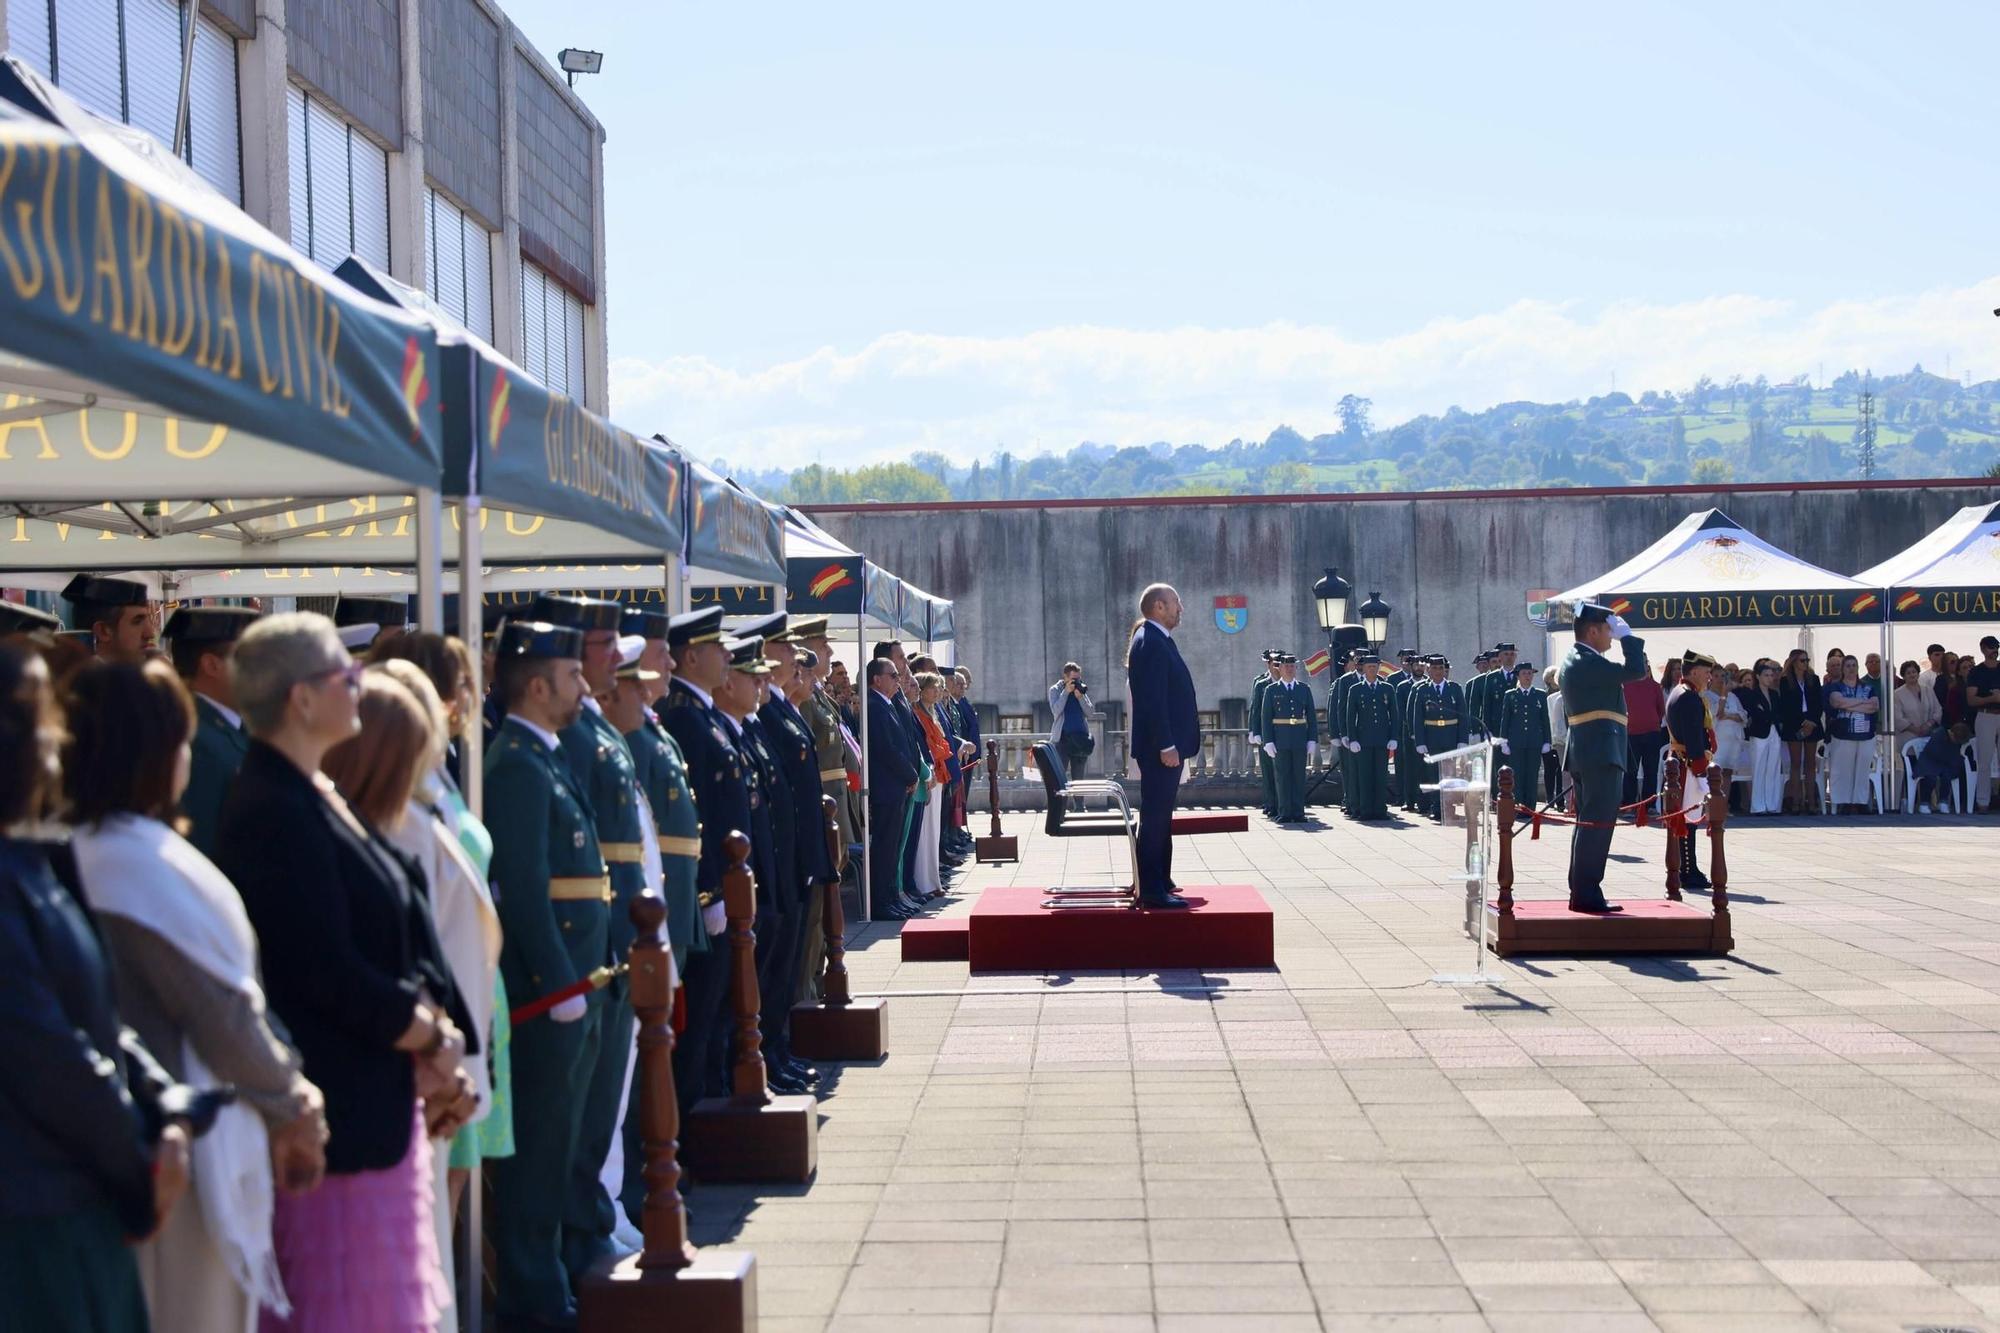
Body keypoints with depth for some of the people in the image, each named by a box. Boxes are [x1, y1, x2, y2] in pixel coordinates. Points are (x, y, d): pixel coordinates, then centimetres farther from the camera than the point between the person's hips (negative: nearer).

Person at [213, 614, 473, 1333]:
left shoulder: (319, 795, 12)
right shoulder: (274, 812, -18)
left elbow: (399, 931, 13)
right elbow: (327, 971, -21)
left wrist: (433, 1030, 0)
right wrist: (432, 1038, -9)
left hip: (379, 1092, 10)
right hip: (342, 1106, -10)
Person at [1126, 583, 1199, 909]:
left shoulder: (1157, 640, 18)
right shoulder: (1150, 642, -15)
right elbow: (1153, 699, -21)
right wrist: (1166, 746, -23)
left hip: (1167, 745, 11)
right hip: (1160, 747, -11)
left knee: (1160, 817, 15)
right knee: (1155, 817, -8)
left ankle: (1159, 883, 23)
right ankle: (1152, 891, -7)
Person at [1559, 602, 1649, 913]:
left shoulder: (1575, 660, 17)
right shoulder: (1587, 661, -15)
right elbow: (1635, 671, -20)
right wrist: (1627, 635, -11)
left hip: (1586, 753, 11)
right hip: (1602, 752, -11)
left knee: (1588, 823, 14)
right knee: (1597, 822, -10)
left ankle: (1580, 892, 17)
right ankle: (1586, 894, -12)